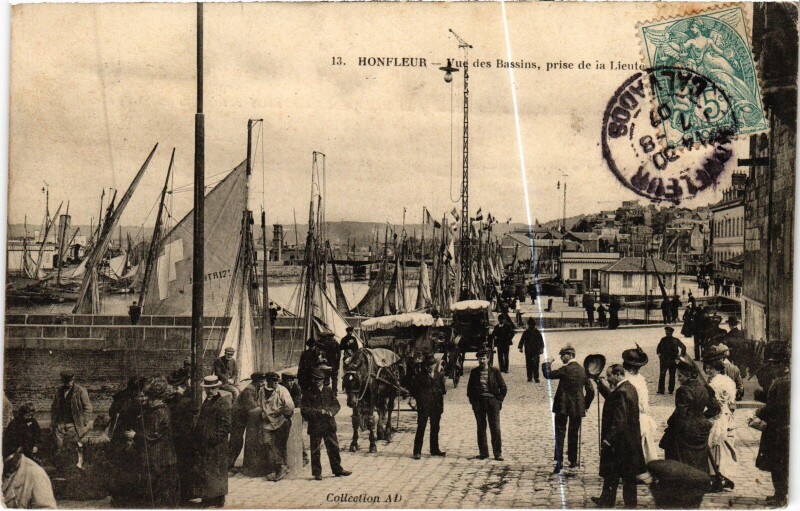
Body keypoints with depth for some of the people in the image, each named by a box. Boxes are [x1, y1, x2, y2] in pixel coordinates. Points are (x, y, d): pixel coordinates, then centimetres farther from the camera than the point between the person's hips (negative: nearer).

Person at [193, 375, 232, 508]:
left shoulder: (223, 403, -12)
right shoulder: (206, 402, 15)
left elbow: (226, 425, -17)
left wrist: (215, 438, -21)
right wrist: (198, 437, 14)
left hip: (217, 445, -9)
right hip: (204, 444, 9)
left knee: (216, 471, -1)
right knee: (203, 471, 14)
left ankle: (217, 500, 7)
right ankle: (207, 498, 24)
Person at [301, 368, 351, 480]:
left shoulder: (328, 391, 9)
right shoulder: (308, 393, -1)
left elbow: (337, 405, 9)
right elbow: (304, 409, -7)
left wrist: (331, 411, -12)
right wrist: (318, 411, -17)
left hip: (329, 425, 3)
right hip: (315, 426, -3)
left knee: (333, 448, 10)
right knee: (315, 450, 1)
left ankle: (337, 470, 21)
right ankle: (317, 473, 11)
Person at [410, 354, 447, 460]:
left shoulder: (440, 375, 9)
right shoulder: (419, 376, 0)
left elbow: (443, 390, 11)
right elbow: (413, 390, 3)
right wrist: (419, 399, -4)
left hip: (436, 406, 3)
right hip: (423, 406, -3)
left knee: (435, 428, 11)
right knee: (421, 428, -4)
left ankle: (434, 449, 22)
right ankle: (417, 451, -2)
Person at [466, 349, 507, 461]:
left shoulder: (495, 371, 2)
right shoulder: (474, 372, 7)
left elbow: (503, 388, 5)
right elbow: (469, 388, 14)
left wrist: (499, 400, -1)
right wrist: (472, 400, 4)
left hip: (492, 401, -2)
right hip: (478, 402, 2)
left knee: (495, 428, -4)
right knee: (481, 428, 5)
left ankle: (498, 453, 1)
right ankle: (483, 452, 11)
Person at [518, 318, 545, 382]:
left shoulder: (537, 333, 1)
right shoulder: (526, 332, 4)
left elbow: (541, 341, 3)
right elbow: (522, 340, 8)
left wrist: (541, 349, -5)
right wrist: (520, 347, 0)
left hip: (535, 351, -2)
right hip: (528, 351, 2)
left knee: (535, 364, -8)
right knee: (528, 364, 4)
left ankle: (536, 377, -3)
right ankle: (529, 377, 13)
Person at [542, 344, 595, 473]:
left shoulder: (565, 369, -12)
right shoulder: (583, 370, 5)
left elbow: (548, 375, -10)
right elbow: (590, 391, 7)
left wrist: (547, 364, 7)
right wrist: (586, 404, 17)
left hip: (563, 406, -5)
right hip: (577, 407, 5)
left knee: (560, 433, -2)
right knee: (573, 434, 14)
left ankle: (559, 461, -10)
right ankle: (573, 460, 19)